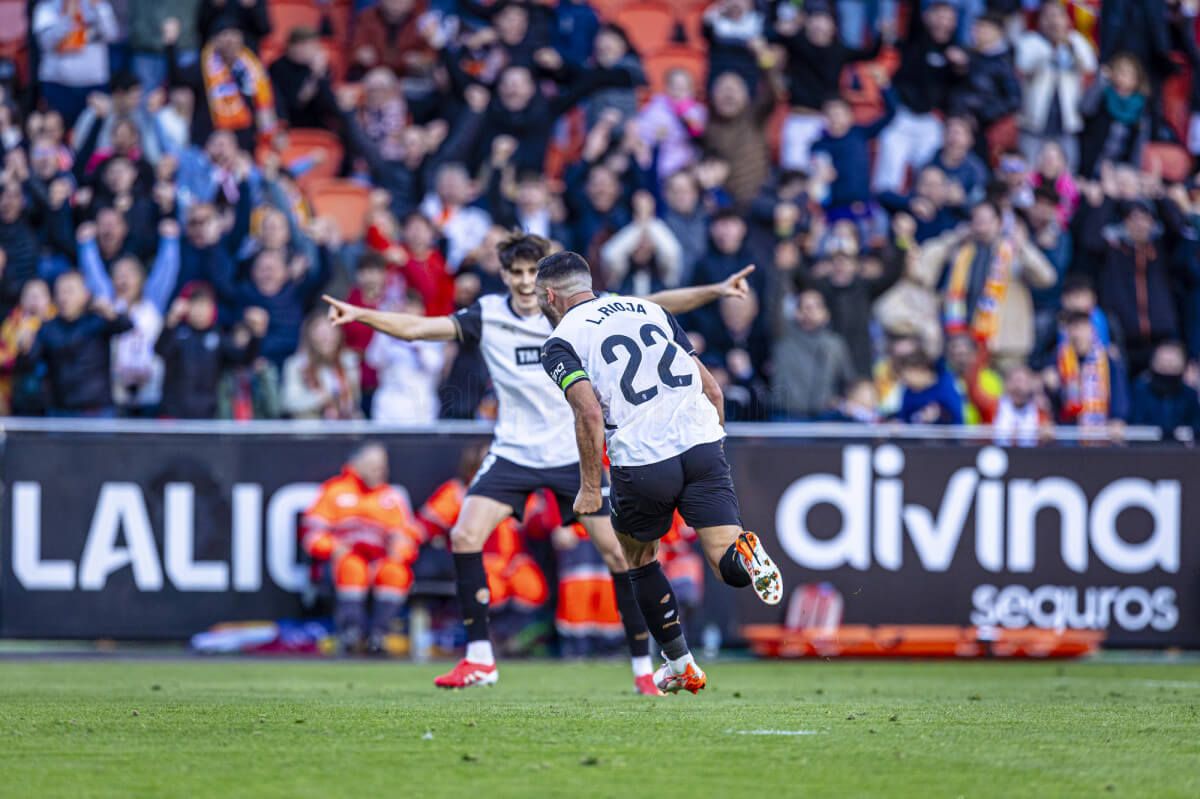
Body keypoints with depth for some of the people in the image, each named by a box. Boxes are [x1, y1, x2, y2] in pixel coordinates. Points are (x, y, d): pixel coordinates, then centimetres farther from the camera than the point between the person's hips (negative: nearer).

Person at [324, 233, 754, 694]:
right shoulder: (487, 316, -2)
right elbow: (415, 328, -5)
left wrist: (715, 291, -13)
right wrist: (359, 314, -18)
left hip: (575, 452, -1)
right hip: (514, 452, 1)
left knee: (619, 552, -7)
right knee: (465, 536, -16)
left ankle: (643, 667, 7)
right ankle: (479, 659, -7)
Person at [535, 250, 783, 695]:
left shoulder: (561, 344, 4)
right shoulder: (650, 311, 21)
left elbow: (590, 413, -13)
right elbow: (713, 392, 18)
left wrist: (590, 488, -8)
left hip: (642, 463, -3)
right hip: (703, 444, 3)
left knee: (639, 558, 23)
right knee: (730, 568, 0)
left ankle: (680, 664, 26)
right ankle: (743, 554, -34)